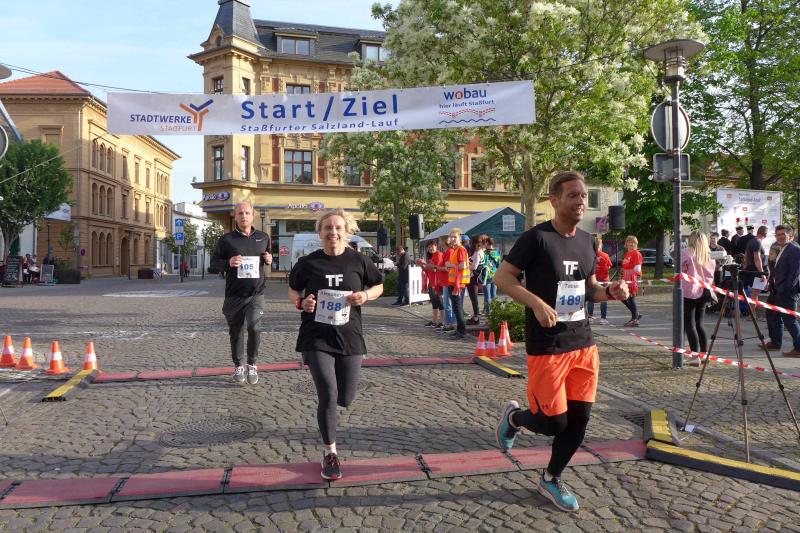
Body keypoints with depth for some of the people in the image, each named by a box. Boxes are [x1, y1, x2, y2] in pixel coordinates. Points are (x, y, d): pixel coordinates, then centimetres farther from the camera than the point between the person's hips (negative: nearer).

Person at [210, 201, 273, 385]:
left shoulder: (263, 237, 8)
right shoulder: (227, 239, 1)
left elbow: (268, 256, 23)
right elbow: (214, 261, 5)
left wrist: (269, 260, -1)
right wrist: (228, 263, -16)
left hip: (256, 293, 0)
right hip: (234, 294, 0)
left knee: (254, 326, -16)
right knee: (236, 331, 8)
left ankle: (252, 364, 5)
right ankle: (238, 366, 28)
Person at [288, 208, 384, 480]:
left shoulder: (358, 261, -2)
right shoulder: (308, 262, -2)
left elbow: (379, 285, 12)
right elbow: (293, 289, 13)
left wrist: (366, 295, -10)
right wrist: (300, 302, -9)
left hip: (349, 336, 2)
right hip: (316, 337, -2)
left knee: (346, 399, 9)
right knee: (328, 395, -11)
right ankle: (330, 453, 10)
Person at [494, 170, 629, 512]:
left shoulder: (588, 242, 9)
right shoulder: (537, 238, -13)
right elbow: (501, 278, -13)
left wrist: (610, 292, -2)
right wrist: (537, 303, -25)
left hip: (583, 342, 7)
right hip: (546, 346, -6)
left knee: (579, 418, 9)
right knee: (554, 422, -3)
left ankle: (551, 479, 30)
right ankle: (513, 416, 31)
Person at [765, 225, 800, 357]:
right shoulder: (782, 250, 15)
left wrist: (787, 289, -20)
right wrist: (773, 286, 12)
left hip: (787, 292, -10)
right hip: (778, 290, 10)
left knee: (789, 320, -6)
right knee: (772, 316, 18)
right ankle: (775, 342, 30)